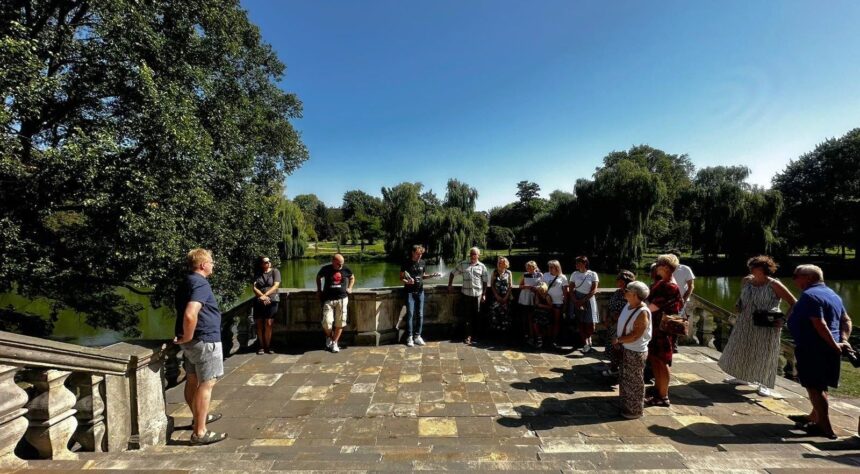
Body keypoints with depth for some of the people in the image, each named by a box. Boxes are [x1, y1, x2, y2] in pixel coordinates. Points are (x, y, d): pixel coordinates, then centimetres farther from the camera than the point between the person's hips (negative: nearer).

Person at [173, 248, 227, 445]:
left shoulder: (186, 283, 12)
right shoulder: (201, 283, -20)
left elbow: (182, 312, 22)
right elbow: (190, 315, -32)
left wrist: (184, 336, 19)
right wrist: (188, 337, -18)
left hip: (192, 341, 10)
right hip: (205, 340, -10)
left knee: (192, 381, 21)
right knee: (206, 384, -3)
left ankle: (198, 417, 39)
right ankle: (200, 433, 3)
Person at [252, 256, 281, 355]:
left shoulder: (275, 271, 5)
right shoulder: (257, 274, 12)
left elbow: (276, 285, -5)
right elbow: (254, 287, 2)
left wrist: (265, 295, -15)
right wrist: (262, 296, -14)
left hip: (272, 301, -2)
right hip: (259, 302, 2)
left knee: (268, 324, -7)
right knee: (259, 324, 3)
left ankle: (268, 346, 2)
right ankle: (261, 346, 11)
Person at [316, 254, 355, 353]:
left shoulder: (346, 269, 1)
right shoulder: (326, 269, -2)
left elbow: (352, 278, 22)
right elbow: (318, 277, 19)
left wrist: (349, 288, 9)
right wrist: (319, 290, 13)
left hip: (342, 299, 1)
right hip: (328, 299, -1)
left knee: (340, 323, 0)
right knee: (327, 323, -10)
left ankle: (334, 343, 17)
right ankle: (329, 337, 21)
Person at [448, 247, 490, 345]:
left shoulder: (482, 266, 3)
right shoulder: (463, 264, 3)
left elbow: (485, 281, 6)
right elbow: (453, 273, 10)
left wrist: (484, 294, 2)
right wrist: (450, 285, 5)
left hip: (477, 294, 1)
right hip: (466, 293, 0)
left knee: (475, 316, 9)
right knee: (467, 316, 1)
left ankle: (472, 334, 22)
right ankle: (468, 336, 6)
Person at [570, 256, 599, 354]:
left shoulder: (593, 274, -3)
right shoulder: (574, 274, 3)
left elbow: (594, 290, -7)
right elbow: (571, 289, 3)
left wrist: (583, 300, -12)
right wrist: (576, 301, -10)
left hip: (588, 300, -2)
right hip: (577, 300, 2)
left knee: (590, 324, -4)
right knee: (580, 323, -2)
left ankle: (589, 340, 25)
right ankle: (586, 344, 6)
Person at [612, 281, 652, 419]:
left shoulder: (642, 313, -24)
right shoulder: (628, 306, 3)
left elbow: (635, 335, -25)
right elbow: (621, 324, 14)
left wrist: (618, 340, -15)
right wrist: (617, 339, 1)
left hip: (636, 352, -9)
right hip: (625, 349, 9)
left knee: (634, 382, 6)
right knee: (625, 379, 20)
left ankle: (635, 410, 22)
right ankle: (626, 406, 35)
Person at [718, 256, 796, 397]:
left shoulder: (774, 285, -14)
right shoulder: (746, 281, 2)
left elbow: (793, 303, -10)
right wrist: (738, 306, 2)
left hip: (766, 327, -6)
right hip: (745, 325, 6)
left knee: (765, 355, 5)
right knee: (740, 350, 16)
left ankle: (765, 384, 22)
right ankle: (741, 377, 35)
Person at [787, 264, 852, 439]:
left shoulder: (809, 295, -17)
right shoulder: (832, 294, 15)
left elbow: (820, 324, -24)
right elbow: (846, 320, 15)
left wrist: (834, 345, -16)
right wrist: (843, 339, 5)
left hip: (812, 348, -10)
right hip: (828, 350, 10)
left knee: (814, 387, -1)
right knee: (819, 386, 21)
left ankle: (825, 427, 3)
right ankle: (815, 417, 35)